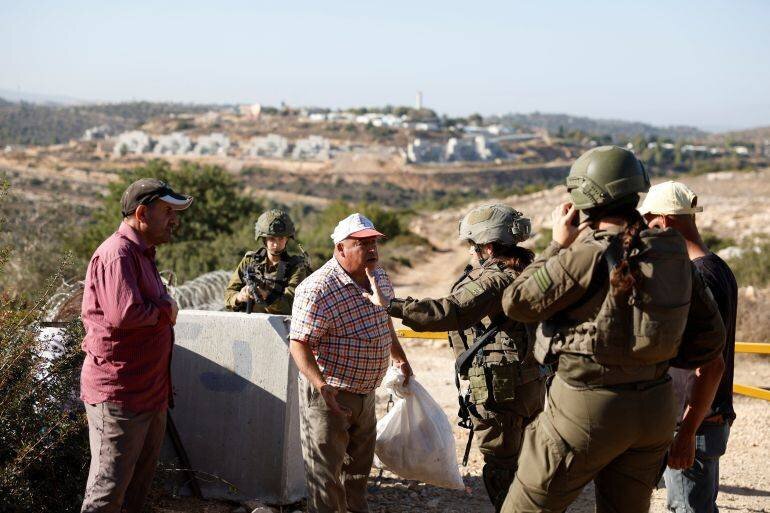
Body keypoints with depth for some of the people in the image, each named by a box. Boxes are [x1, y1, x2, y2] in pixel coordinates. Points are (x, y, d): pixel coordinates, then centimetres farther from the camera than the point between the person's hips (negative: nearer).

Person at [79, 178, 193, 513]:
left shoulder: (141, 253, 17)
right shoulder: (118, 253, -18)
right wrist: (166, 311, -15)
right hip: (118, 394, -11)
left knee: (140, 482, 20)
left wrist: (164, 308, 5)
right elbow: (124, 314, -30)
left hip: (149, 391, 11)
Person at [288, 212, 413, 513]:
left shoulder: (380, 279, 2)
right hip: (328, 395, -8)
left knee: (359, 466, 22)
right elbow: (299, 345, -25)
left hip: (366, 394, 8)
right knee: (325, 473, 0)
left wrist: (400, 358, 27)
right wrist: (321, 386, -36)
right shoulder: (317, 290, -24)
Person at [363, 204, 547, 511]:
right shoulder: (525, 272, 8)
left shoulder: (493, 279, -20)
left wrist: (390, 306, -31)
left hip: (500, 393, -9)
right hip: (531, 388, 9)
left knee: (501, 474, 3)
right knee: (521, 467, 21)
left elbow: (448, 313, -32)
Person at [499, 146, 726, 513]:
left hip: (589, 410, -6)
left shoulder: (590, 254, -18)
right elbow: (710, 335, 9)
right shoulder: (674, 252, 3)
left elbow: (517, 302, -10)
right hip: (655, 411, 7)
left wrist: (558, 245, -2)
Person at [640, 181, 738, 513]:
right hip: (715, 418, 10)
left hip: (692, 423, -10)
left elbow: (709, 365, -22)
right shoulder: (720, 269, 10)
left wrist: (687, 430, -21)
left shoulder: (696, 277, -20)